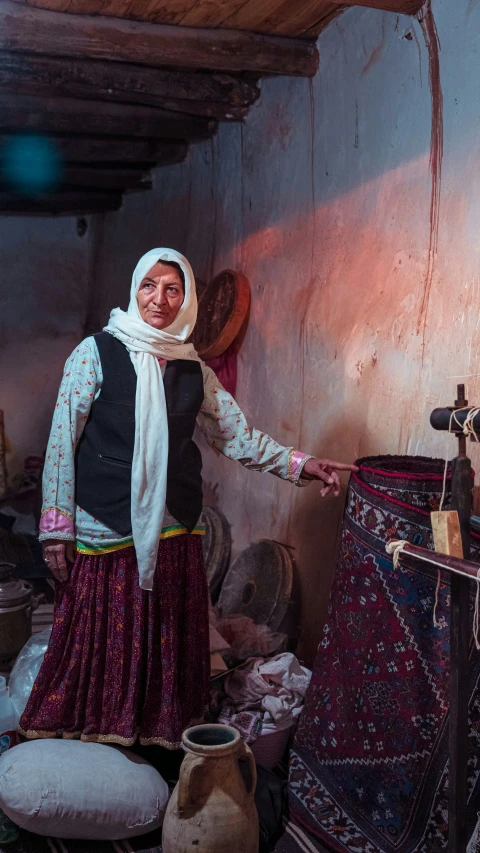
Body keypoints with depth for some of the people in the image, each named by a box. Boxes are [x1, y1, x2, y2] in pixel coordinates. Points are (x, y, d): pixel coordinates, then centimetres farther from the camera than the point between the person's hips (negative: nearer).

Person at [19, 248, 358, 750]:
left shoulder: (193, 371, 9)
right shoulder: (97, 352, -3)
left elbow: (238, 437, 11)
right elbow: (62, 441, -4)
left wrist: (300, 465, 0)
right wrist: (56, 526, -8)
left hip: (173, 530, 4)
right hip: (105, 532, -3)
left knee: (167, 647, 10)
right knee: (97, 646, 2)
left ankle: (156, 739, 28)